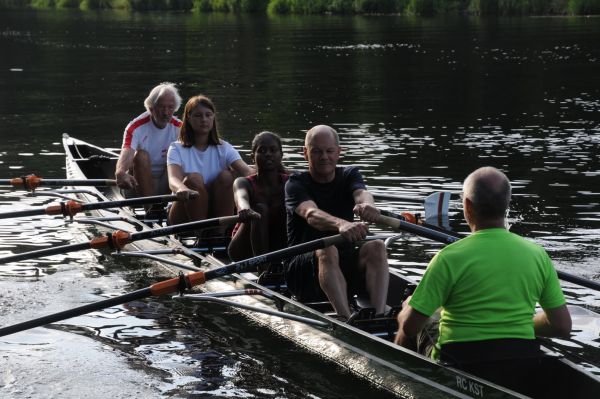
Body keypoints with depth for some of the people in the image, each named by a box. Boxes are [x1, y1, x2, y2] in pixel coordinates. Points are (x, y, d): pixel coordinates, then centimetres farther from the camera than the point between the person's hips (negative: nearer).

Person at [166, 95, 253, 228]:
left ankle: (221, 232, -24)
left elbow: (246, 171, -16)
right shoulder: (177, 149, -3)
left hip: (215, 214, 2)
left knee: (226, 176, -23)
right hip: (183, 216, -2)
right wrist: (181, 188, -50)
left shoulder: (223, 148, 4)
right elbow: (173, 178, -24)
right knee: (193, 179, -29)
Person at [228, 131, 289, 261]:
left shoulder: (288, 183, 2)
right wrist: (245, 208, -54)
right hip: (245, 251, -2)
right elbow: (241, 196, -31)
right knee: (260, 209, -26)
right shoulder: (243, 182, -6)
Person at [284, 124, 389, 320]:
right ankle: (347, 318, -52)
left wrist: (367, 205, -45)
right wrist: (341, 224, -50)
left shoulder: (349, 176, 9)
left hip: (345, 266, 3)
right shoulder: (296, 184, -3)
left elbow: (361, 193, -18)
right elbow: (311, 214, -26)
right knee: (327, 251, -34)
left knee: (376, 247, -24)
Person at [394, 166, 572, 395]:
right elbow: (563, 327, 3)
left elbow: (410, 327, -12)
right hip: (523, 374, 4)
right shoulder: (539, 255, -3)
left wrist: (405, 310, 11)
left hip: (462, 367, -4)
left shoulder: (450, 258, -15)